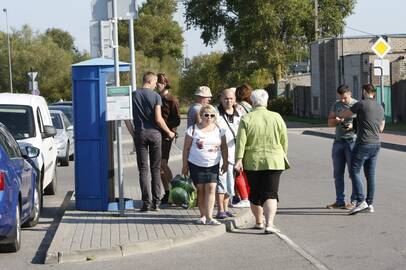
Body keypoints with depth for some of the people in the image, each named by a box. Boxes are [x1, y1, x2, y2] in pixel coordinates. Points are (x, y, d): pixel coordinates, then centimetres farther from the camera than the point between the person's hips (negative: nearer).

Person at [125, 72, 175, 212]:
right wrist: (169, 132, 3)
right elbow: (158, 119, -10)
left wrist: (133, 133, 11)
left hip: (140, 134, 1)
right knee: (156, 169, 8)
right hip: (154, 133, -1)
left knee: (143, 169, 3)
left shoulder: (133, 95, 2)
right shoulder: (156, 96, -5)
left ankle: (146, 203, -3)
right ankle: (156, 202, 8)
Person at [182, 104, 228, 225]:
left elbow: (224, 147, 13)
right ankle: (202, 215, 15)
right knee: (200, 189, 3)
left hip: (213, 165, 1)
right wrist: (185, 165, 0)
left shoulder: (219, 130, 6)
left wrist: (225, 163, 10)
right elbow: (186, 148, 1)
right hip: (196, 164, -1)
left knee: (211, 188, -11)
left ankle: (209, 217, -13)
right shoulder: (193, 129, -1)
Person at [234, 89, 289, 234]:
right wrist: (283, 156, 17)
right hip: (273, 162, 0)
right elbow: (284, 141, 5)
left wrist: (239, 159, -8)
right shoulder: (276, 117, 0)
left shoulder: (246, 119, -3)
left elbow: (241, 141, -9)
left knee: (255, 193, 15)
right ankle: (269, 224, -16)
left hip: (252, 162, 1)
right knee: (271, 194, -2)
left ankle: (259, 222, 28)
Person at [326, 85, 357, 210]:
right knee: (338, 173, 6)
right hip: (338, 142, 5)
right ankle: (340, 201, 13)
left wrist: (353, 126, -23)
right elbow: (329, 122, 13)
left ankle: (354, 201, 4)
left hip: (352, 141, -5)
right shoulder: (336, 105, 11)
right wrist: (337, 121, -9)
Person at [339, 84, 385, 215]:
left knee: (354, 171, -4)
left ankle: (361, 201, -13)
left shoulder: (361, 104, -9)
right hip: (376, 144, 7)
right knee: (370, 174, 10)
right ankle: (370, 204, 11)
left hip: (363, 143, -7)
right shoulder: (380, 108, 13)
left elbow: (344, 114, 2)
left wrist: (338, 115, 25)